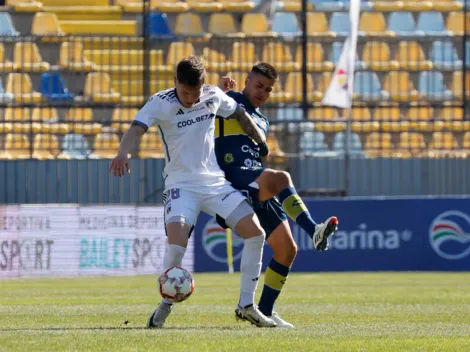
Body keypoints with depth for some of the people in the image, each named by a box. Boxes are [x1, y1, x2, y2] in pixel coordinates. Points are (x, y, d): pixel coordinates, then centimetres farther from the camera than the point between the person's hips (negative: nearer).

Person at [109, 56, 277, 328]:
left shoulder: (214, 96, 0)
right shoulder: (161, 103, -13)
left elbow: (240, 115, 20)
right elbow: (137, 129, -29)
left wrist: (262, 142, 23)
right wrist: (124, 153, -49)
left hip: (215, 181, 5)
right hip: (182, 185, -4)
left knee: (256, 233, -7)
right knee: (177, 244, -26)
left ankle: (247, 305, 7)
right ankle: (166, 305, -2)